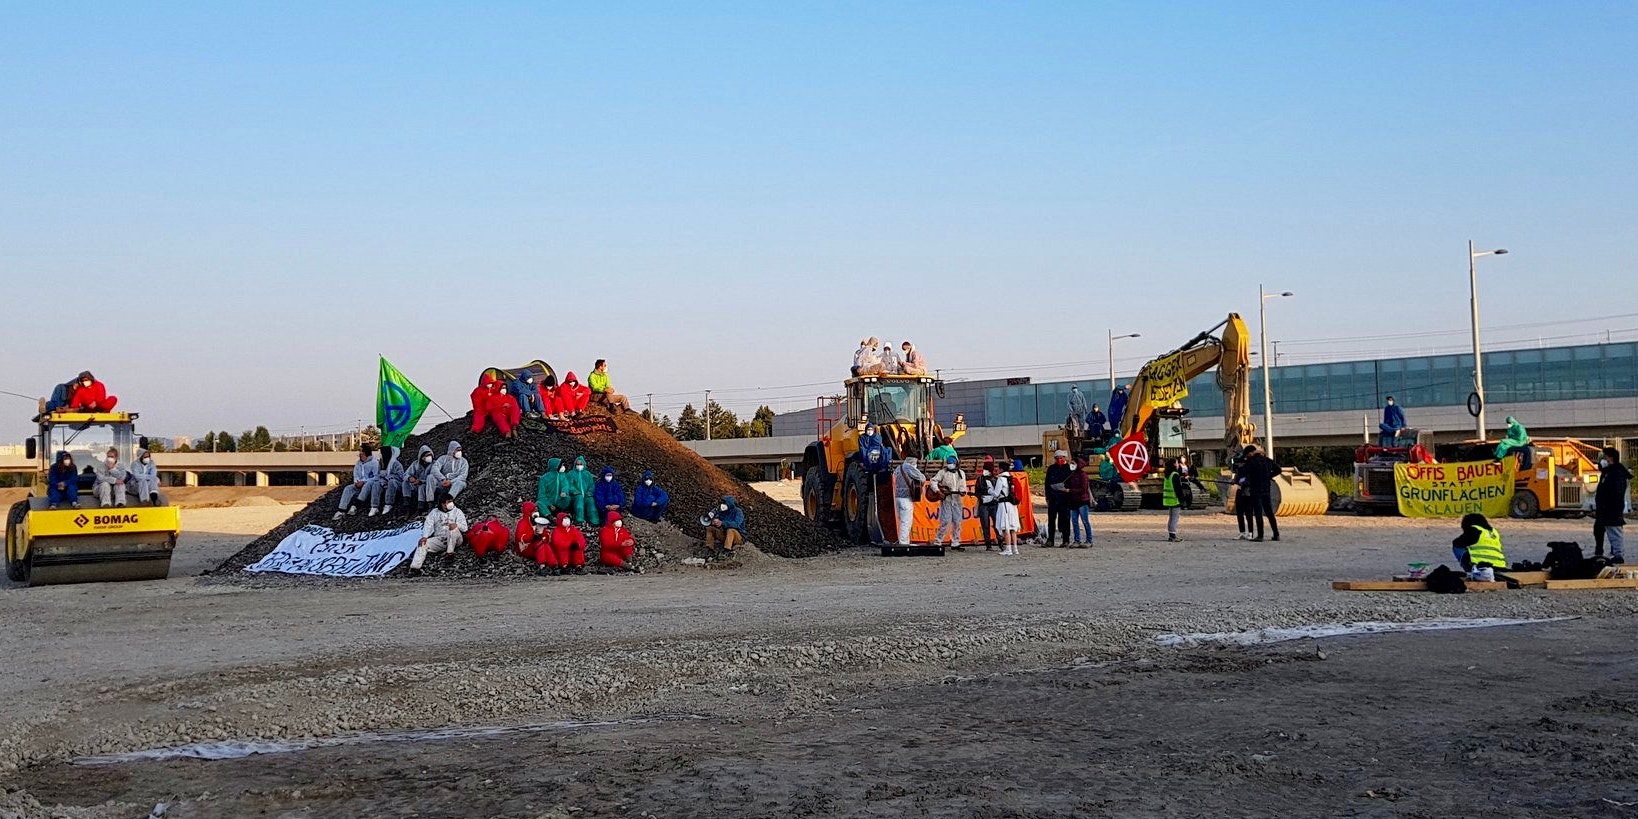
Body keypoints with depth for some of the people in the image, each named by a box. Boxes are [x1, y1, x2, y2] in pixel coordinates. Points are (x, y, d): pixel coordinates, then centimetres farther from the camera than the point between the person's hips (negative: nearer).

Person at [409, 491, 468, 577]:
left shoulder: (457, 511, 11)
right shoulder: (434, 512, 17)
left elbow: (464, 528, -1)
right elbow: (428, 525, 1)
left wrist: (456, 525, -26)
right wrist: (424, 536, -20)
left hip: (454, 540, -2)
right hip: (439, 540, 2)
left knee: (453, 528, -33)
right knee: (423, 544, -20)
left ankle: (450, 553, -27)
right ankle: (414, 568, -34)